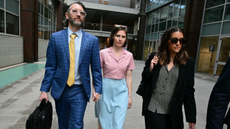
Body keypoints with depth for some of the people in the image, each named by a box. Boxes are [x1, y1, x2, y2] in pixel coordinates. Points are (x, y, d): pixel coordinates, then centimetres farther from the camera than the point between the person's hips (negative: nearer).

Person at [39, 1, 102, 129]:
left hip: (80, 90, -2)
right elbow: (50, 67, 1)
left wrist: (98, 89, -5)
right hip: (60, 89, 2)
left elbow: (96, 68, -2)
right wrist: (44, 89, -2)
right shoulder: (56, 37, -1)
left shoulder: (92, 40, -3)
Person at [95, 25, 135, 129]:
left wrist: (129, 96, 7)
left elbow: (128, 77, 5)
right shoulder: (103, 53, -6)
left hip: (121, 90, 2)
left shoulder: (129, 55, 1)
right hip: (106, 90, -1)